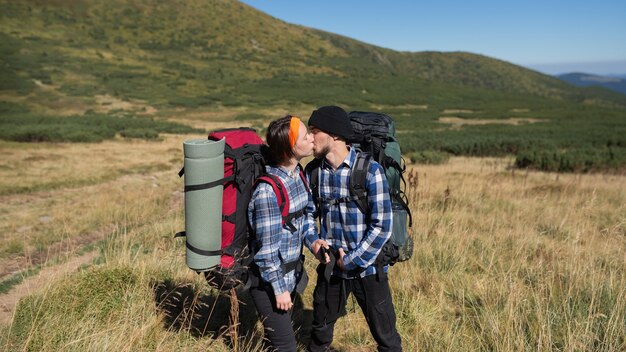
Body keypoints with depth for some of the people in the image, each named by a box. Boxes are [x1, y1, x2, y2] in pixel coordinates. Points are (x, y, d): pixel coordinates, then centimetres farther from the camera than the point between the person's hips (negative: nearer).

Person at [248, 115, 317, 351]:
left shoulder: (298, 173, -3)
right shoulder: (267, 190, -28)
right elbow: (267, 246, -22)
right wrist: (279, 288, -14)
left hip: (292, 270, 8)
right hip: (270, 277, -8)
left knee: (281, 332, 23)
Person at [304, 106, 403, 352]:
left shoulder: (370, 170, -16)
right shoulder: (313, 171, -2)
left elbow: (382, 226, -16)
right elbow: (307, 214, 9)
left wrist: (352, 260, -15)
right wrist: (313, 241, -9)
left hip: (368, 269, -4)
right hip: (330, 267, 4)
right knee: (320, 330, 23)